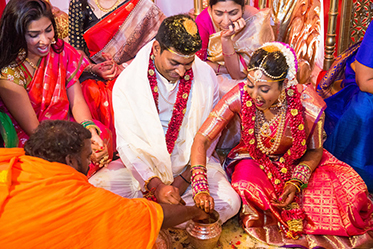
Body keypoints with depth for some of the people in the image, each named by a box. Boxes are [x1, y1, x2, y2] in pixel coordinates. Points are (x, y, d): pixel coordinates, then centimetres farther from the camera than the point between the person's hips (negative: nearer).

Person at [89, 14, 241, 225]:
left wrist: (183, 179, -13)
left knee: (229, 203, -25)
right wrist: (156, 185, -26)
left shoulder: (206, 76, -9)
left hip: (190, 161, 2)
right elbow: (128, 144, -14)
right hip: (142, 162, -1)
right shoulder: (128, 81, -13)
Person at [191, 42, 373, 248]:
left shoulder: (307, 103, -25)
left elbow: (315, 150, -6)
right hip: (254, 160, 0)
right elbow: (201, 139, -25)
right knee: (248, 190, -32)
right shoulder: (240, 96, -25)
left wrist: (297, 182, -23)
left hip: (298, 162, 0)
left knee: (351, 187, -19)